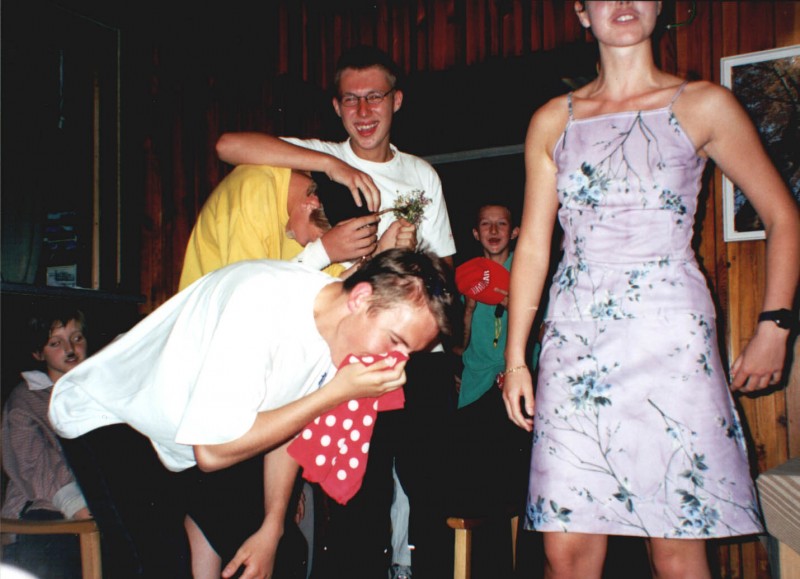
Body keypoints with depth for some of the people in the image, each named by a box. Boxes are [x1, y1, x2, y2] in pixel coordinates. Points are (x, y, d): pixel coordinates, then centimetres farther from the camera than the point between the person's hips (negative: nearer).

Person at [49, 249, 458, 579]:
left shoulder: (342, 325, -12)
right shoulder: (263, 303, -35)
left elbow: (286, 423, 2)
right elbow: (213, 451, -34)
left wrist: (271, 528, -1)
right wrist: (337, 392, -33)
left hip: (208, 431, 7)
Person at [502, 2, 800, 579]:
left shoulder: (704, 106, 4)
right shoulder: (553, 121, 11)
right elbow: (533, 243, 12)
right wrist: (515, 356, 8)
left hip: (670, 338, -2)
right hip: (575, 342, 2)